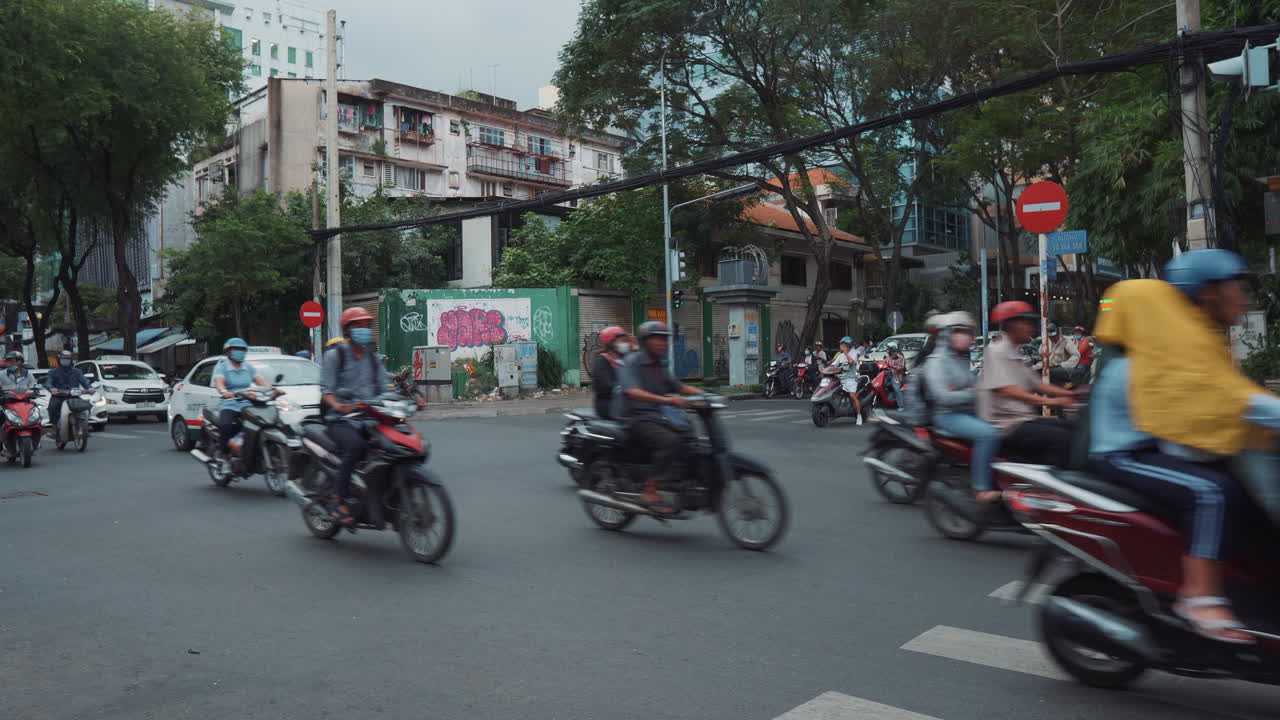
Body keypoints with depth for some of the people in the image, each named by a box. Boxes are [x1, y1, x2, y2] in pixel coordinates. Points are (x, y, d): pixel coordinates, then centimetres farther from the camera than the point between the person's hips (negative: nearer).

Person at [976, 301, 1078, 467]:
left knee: (1071, 426, 3)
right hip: (1005, 425, -10)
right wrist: (1049, 401, -31)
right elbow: (1006, 390, -24)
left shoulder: (1015, 355, 20)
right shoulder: (996, 351, -11)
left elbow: (1037, 384, 19)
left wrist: (1073, 394, 5)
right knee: (1061, 438, -23)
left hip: (1025, 419, 10)